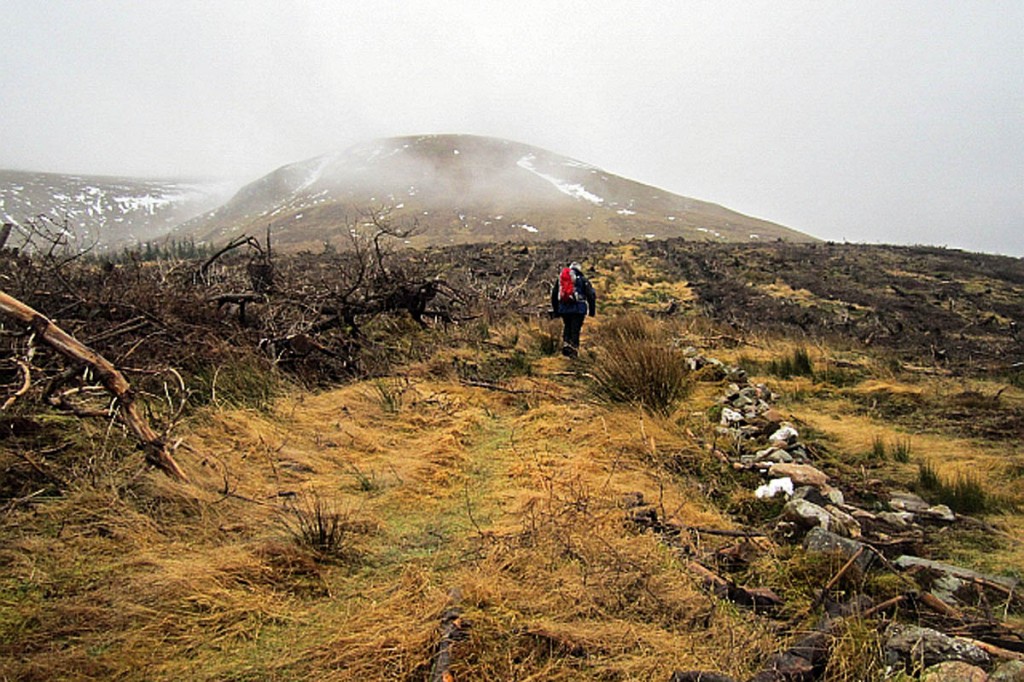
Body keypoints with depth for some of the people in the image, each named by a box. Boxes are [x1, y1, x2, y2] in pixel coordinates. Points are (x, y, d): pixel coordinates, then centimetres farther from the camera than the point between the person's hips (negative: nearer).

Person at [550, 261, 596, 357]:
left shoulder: (560, 279, 17)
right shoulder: (583, 280, 8)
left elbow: (554, 295, 16)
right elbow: (591, 295, 2)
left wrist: (555, 310, 22)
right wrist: (592, 310, 8)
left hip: (563, 308, 3)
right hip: (578, 309, -3)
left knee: (566, 327, 20)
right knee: (575, 328, 2)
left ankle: (565, 343, 4)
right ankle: (574, 349, -1)